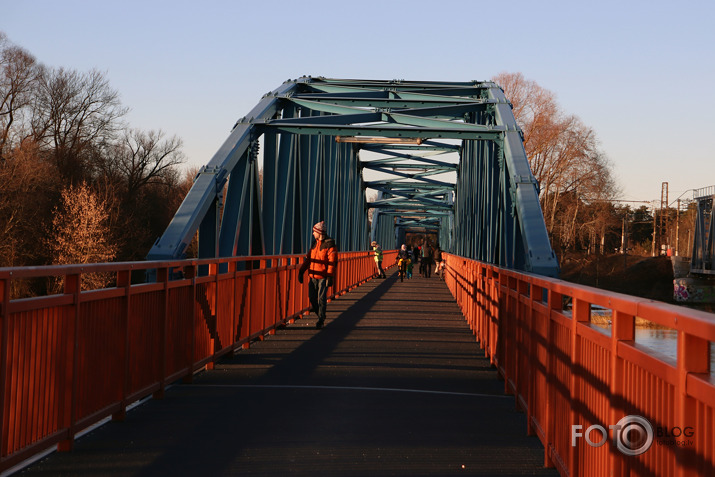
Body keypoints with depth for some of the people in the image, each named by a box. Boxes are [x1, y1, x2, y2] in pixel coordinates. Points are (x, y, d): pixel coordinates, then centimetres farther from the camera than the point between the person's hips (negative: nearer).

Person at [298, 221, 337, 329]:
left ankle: (320, 321, 2)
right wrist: (301, 271, 8)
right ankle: (321, 315, 25)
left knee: (321, 299, -6)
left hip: (323, 277, -7)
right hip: (313, 276, 7)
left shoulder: (329, 244, -9)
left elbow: (332, 262, -13)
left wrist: (330, 277, -20)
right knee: (312, 298, 7)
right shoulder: (314, 244, 14)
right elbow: (308, 259, 16)